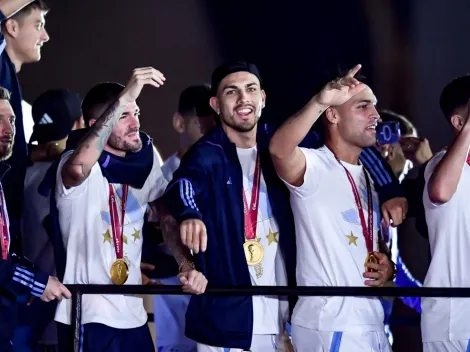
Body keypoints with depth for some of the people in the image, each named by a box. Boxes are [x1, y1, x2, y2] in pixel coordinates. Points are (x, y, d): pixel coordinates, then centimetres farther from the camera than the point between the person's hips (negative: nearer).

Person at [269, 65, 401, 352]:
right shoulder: (315, 166, -10)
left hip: (372, 323, 8)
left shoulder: (370, 176, 16)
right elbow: (279, 149, -34)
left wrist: (388, 267, 4)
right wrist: (319, 102, -48)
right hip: (329, 326, -8)